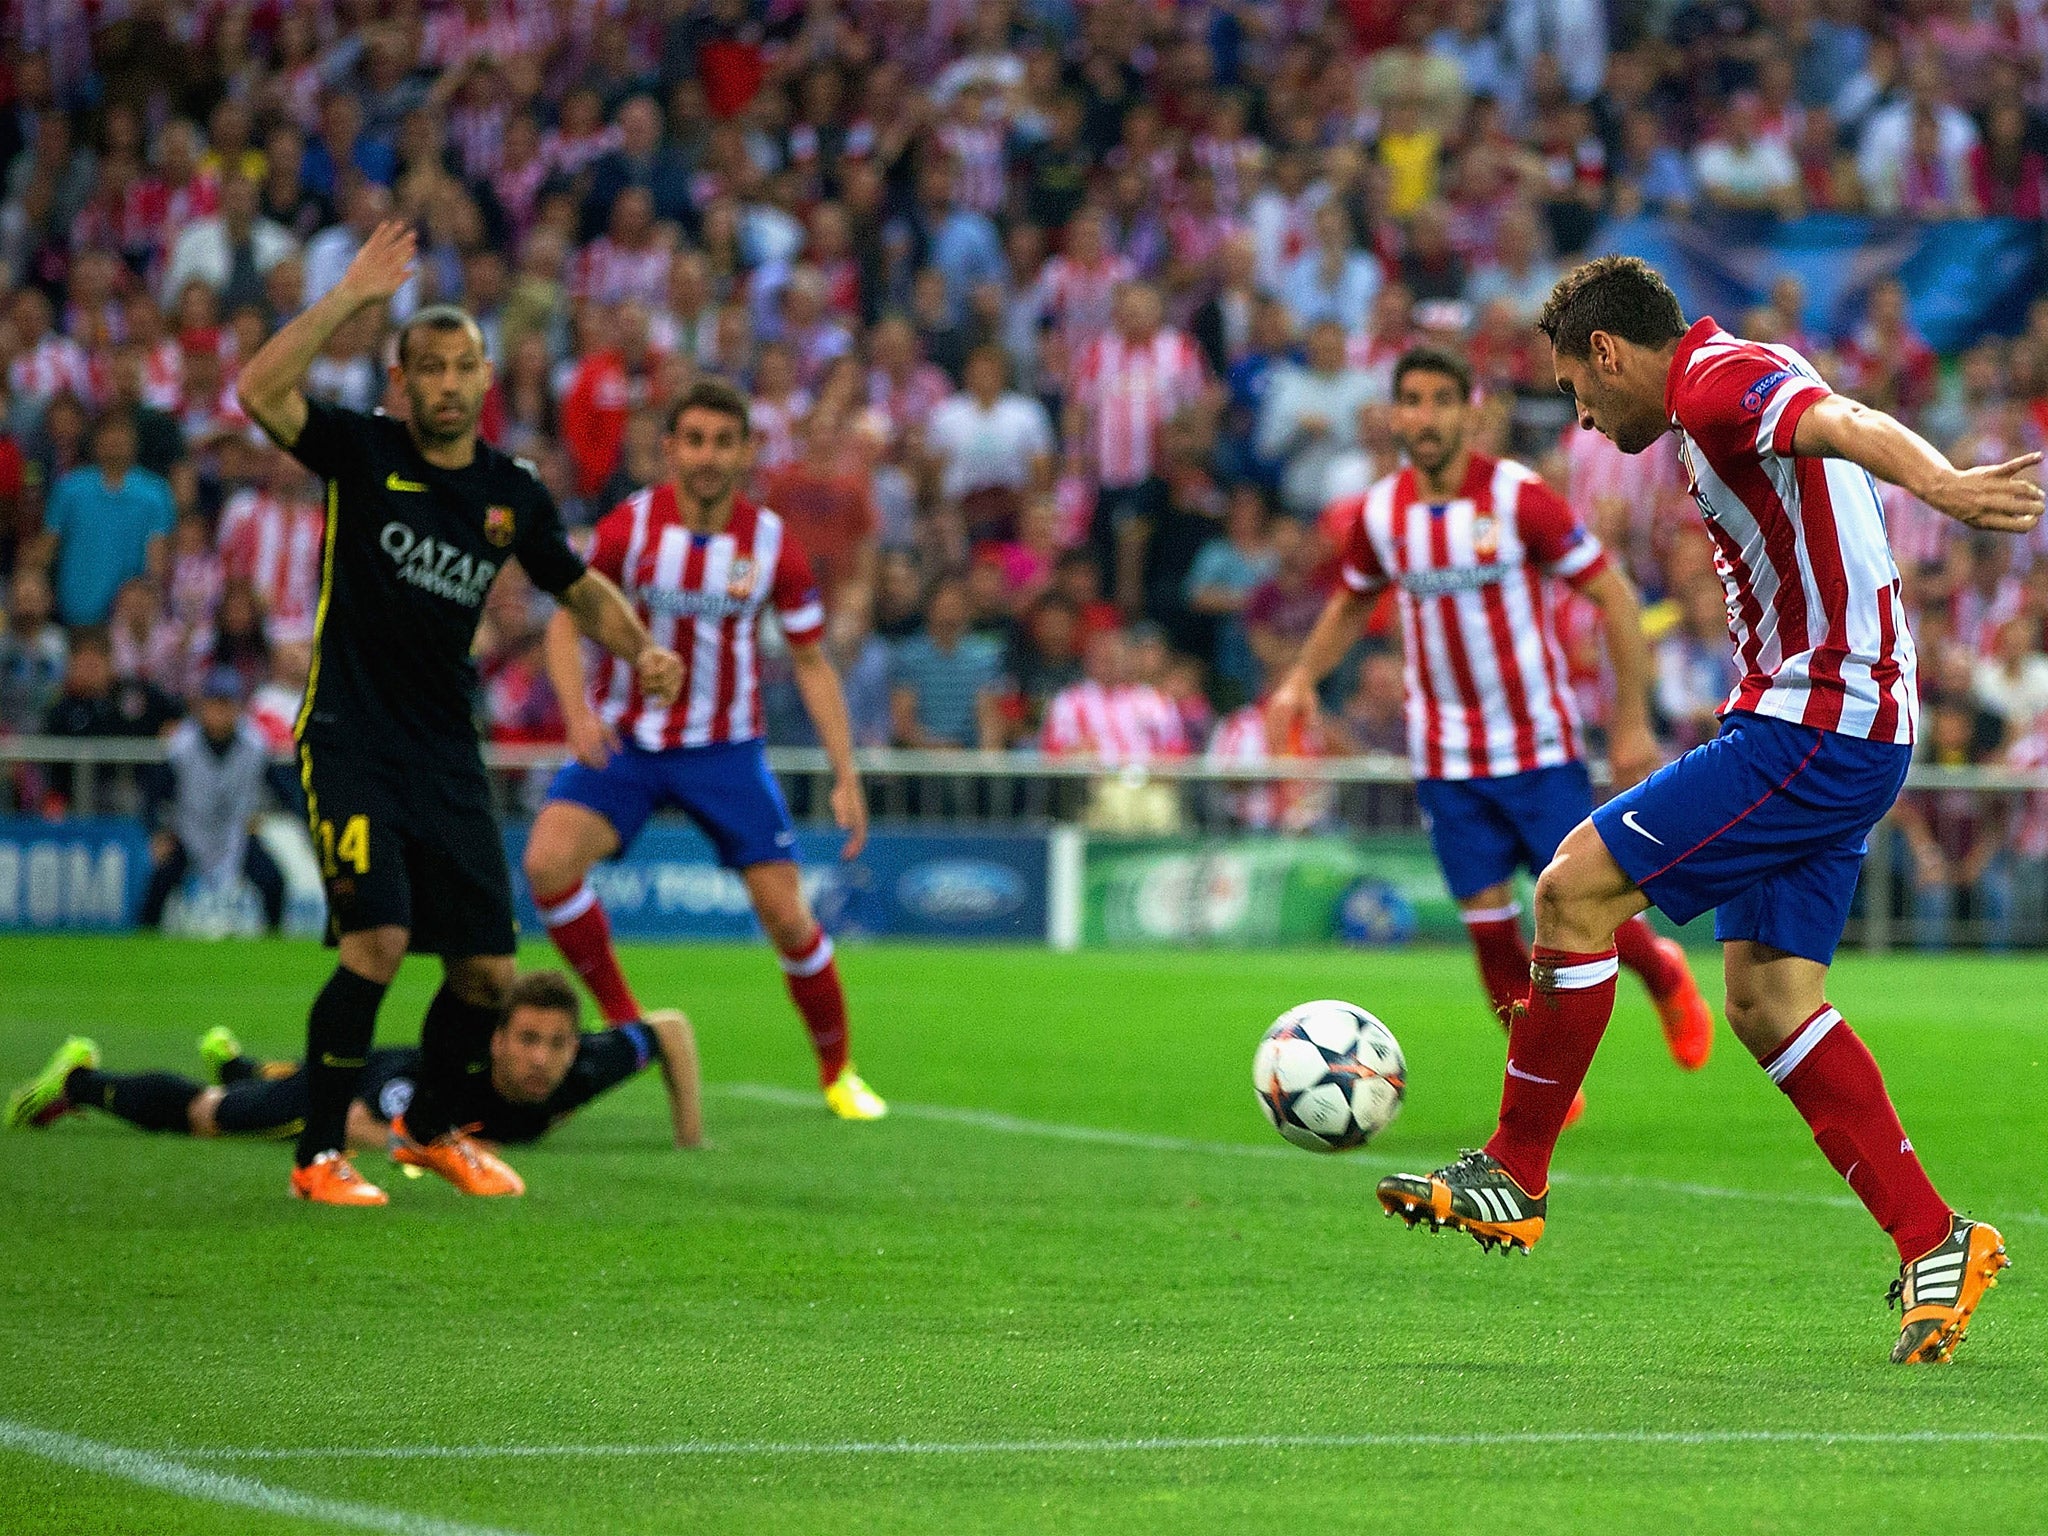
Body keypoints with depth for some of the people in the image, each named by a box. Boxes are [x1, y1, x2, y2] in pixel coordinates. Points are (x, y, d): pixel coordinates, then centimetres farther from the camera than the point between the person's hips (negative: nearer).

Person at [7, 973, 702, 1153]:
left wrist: (690, 1127, -19)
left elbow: (671, 1027, -21)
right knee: (198, 1114, 21)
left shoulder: (579, 1071, -37)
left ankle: (231, 1060, 76)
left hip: (402, 1076, 6)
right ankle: (81, 1078, 48)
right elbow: (350, 1121, -46)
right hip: (342, 1090, -6)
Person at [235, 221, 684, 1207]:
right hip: (350, 741, -5)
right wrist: (348, 298, -25)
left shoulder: (512, 494, 6)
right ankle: (319, 1156, -10)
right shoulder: (361, 451, -5)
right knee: (377, 939, -21)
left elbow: (580, 589, 21)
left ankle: (430, 1129, 32)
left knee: (488, 969, 5)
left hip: (448, 754, 5)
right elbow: (259, 392, -23)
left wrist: (639, 650, 2)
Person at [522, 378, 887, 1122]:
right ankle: (622, 1021, -3)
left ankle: (838, 1074, 16)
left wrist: (847, 775, -4)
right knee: (548, 859, -23)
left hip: (725, 750, 0)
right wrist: (577, 710, -20)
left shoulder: (772, 544, -9)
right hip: (625, 741, 0)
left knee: (786, 914, -7)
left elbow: (811, 662, 1)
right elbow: (567, 619, -2)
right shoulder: (630, 526, -11)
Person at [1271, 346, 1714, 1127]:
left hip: (1542, 746, -3)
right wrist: (1303, 675, 4)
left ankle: (1665, 976, 28)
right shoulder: (1378, 514, -1)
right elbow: (1352, 601, 20)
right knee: (1489, 925, 0)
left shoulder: (1519, 498, -14)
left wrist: (1633, 720, -12)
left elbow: (1613, 596, -9)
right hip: (1447, 758, 3)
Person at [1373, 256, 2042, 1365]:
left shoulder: (1718, 380, -14)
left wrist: (1940, 485, -54)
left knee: (1577, 888, -10)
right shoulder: (1725, 381, 18)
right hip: (1843, 729, 11)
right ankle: (1932, 1241, 5)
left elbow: (1844, 425, -34)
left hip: (1815, 727, -11)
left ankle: (1515, 1174, -1)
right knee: (1768, 1000, 6)